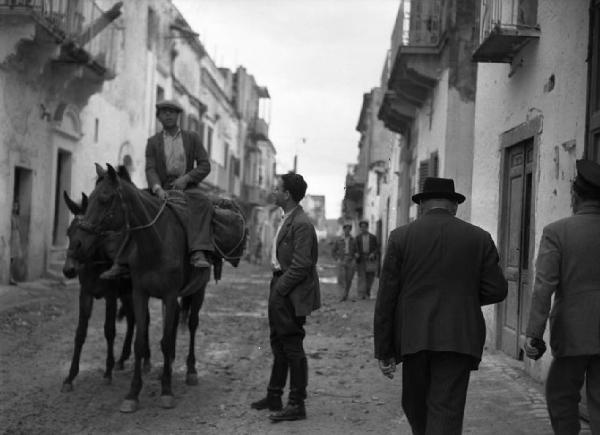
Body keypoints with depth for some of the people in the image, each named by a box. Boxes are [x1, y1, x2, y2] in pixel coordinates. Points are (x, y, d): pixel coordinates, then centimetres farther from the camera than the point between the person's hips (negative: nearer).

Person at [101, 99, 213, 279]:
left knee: (202, 203, -36)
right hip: (162, 190, 2)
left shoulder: (192, 137, 10)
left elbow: (205, 166, 3)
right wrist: (158, 189, -23)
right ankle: (121, 263, -21)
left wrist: (186, 178, -16)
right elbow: (150, 169, -2)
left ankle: (198, 253, -50)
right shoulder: (153, 142, 11)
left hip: (187, 187, -2)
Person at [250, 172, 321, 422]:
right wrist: (276, 288, 9)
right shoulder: (287, 220, 11)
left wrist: (279, 289, -18)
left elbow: (300, 266, -23)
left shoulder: (301, 224, -19)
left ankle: (297, 405, 8)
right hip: (280, 291, 10)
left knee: (292, 347, -1)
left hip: (291, 294, -10)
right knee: (279, 345, 18)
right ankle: (274, 397, 31)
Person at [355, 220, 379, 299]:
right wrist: (356, 253, -10)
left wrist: (373, 253, -11)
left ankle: (367, 293, 13)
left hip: (370, 259, 0)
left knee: (370, 277, 1)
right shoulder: (358, 238, 9)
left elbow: (377, 248, 7)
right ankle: (361, 294, -14)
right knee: (361, 276, -9)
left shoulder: (373, 237, 7)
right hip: (361, 259, 0)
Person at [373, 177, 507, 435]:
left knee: (415, 405, 18)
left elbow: (386, 297, -1)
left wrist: (384, 351, 3)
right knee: (446, 413, -1)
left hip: (414, 337, 0)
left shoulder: (401, 237, 1)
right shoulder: (479, 238, 3)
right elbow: (497, 290, 2)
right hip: (459, 339, 0)